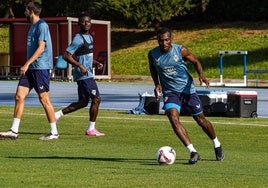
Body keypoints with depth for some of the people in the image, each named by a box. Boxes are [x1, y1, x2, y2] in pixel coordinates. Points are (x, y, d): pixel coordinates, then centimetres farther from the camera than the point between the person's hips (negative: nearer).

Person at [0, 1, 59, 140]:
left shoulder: (42, 25, -11)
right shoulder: (33, 26, 18)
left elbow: (41, 48, -18)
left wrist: (27, 64, -21)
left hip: (40, 67, -9)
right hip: (30, 68, 9)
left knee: (44, 100, -6)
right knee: (19, 96, 2)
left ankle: (54, 132, 1)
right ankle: (14, 131, 3)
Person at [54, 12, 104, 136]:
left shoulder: (89, 37, 15)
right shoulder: (78, 39, -14)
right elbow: (66, 55, -19)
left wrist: (95, 63, 11)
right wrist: (80, 66, -24)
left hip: (87, 74, 10)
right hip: (84, 75, -10)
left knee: (83, 102, 14)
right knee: (96, 99, -8)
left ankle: (58, 114, 18)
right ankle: (91, 129, -1)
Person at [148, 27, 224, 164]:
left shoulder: (180, 50, -14)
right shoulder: (152, 54, -9)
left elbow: (195, 61, 1)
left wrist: (201, 75, -17)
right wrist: (157, 83, -2)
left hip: (187, 89, -1)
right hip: (170, 92, 1)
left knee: (200, 120, 8)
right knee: (173, 118, -25)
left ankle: (217, 145, 36)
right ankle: (193, 152, -25)